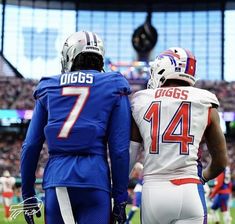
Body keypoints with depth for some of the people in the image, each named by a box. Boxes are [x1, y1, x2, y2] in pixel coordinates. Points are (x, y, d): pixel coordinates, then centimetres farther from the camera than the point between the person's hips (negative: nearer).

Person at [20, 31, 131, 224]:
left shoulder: (48, 88, 14)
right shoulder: (113, 87, 8)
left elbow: (31, 146, 11)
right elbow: (119, 149, 0)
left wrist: (27, 194, 18)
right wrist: (120, 198, 6)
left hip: (56, 179, 2)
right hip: (95, 179, -2)